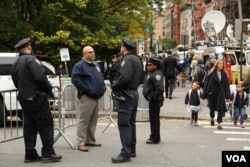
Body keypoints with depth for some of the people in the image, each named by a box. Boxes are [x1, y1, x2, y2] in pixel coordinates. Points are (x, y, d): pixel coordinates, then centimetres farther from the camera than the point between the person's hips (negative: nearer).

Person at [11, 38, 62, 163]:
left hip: (24, 98, 8)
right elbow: (40, 77, -21)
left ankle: (30, 155, 12)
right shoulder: (31, 59, -13)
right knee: (46, 124, -3)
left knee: (29, 126, 11)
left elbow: (16, 82, 18)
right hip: (36, 98, -8)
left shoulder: (15, 64, 14)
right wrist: (49, 89, -9)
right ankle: (48, 153, -4)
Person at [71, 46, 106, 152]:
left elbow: (101, 78, 29)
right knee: (83, 120, -7)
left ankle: (91, 140, 22)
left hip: (96, 97, 8)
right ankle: (81, 143, -4)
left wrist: (103, 88, 11)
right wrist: (88, 90, -19)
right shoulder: (79, 66, -8)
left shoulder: (96, 65, 19)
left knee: (93, 121, 13)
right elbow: (75, 80, -18)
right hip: (85, 97, -8)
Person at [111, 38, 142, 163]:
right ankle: (132, 149, 21)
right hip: (134, 93, 10)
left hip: (126, 95, -10)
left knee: (124, 124, -9)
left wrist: (114, 85, -12)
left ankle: (125, 153, -10)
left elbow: (124, 78, -26)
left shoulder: (127, 59, -16)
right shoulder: (137, 59, 15)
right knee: (131, 122, 15)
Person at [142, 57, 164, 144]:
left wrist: (154, 97, -21)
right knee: (153, 119, 17)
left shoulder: (157, 74, -18)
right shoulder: (151, 74, 15)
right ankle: (155, 137, 26)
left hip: (155, 100, -11)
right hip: (152, 100, 11)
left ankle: (155, 138, 1)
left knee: (154, 119, -5)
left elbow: (160, 89, -27)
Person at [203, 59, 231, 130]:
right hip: (212, 93, -1)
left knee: (221, 109, -7)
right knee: (212, 107, 15)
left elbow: (227, 85, 3)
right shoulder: (212, 73, -7)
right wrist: (205, 94, -10)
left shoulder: (224, 74, 2)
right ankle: (212, 119, 42)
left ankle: (219, 124, -3)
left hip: (221, 94, 1)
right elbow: (207, 83, -6)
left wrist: (227, 97, 0)